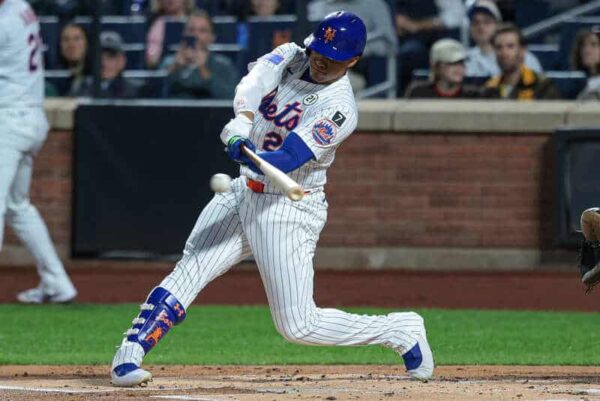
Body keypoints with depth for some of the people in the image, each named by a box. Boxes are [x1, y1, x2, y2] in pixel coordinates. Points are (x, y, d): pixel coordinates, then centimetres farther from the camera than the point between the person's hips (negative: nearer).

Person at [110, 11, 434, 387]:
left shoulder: (340, 109, -19)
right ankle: (129, 356, -9)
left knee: (298, 325, -7)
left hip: (288, 211, -6)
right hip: (245, 193, 6)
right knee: (188, 272, -8)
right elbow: (254, 83, -19)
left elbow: (287, 160, -29)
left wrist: (250, 156, -49)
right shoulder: (291, 57, 1)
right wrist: (242, 121, -39)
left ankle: (401, 331, 10)